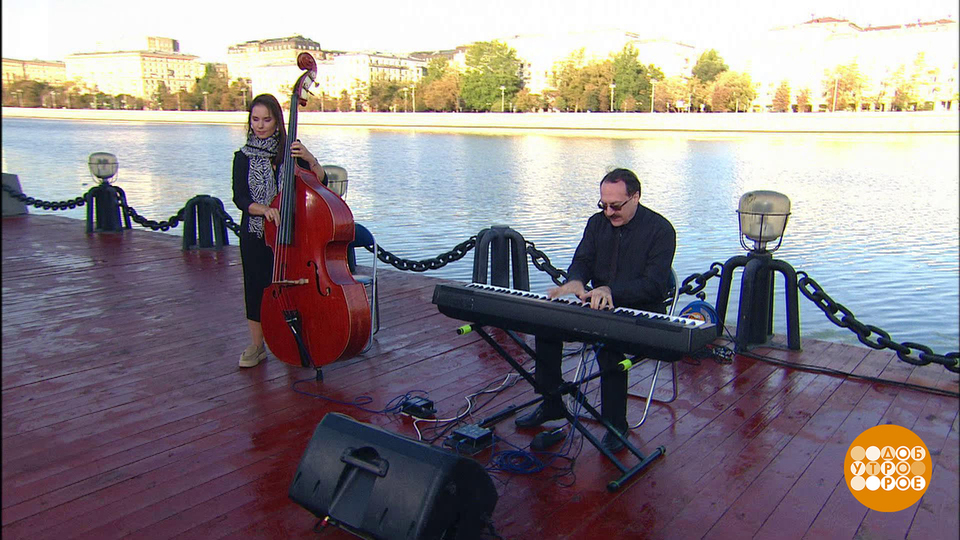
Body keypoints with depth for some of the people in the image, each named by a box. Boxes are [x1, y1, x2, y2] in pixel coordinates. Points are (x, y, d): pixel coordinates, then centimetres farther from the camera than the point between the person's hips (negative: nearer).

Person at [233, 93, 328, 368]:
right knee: (257, 287, 6)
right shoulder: (244, 157, 1)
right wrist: (263, 209, -24)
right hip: (255, 234, 1)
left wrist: (310, 159, -21)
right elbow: (240, 198, -6)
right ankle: (256, 346, 21)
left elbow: (321, 182, -4)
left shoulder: (290, 151, 1)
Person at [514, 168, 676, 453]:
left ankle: (616, 426, -16)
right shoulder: (597, 222, 8)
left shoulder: (660, 230, -11)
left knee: (609, 344, -36)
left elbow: (654, 285, -19)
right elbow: (582, 260, 4)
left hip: (641, 312, -6)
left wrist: (611, 290, -35)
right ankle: (551, 405, 1)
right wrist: (575, 281, -22)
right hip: (598, 308, 6)